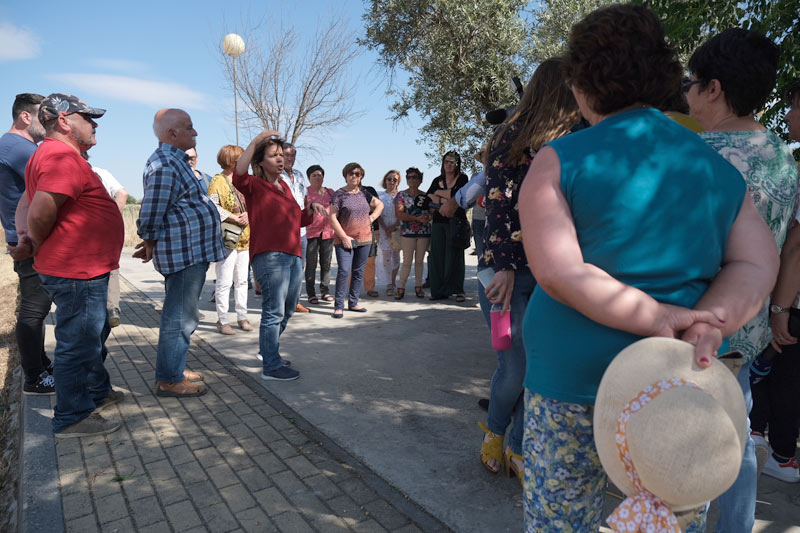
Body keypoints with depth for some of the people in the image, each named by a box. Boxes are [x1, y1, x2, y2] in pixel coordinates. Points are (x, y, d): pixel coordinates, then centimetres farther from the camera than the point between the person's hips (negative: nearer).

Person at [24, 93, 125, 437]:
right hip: (76, 271, -11)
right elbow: (40, 212, -28)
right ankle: (72, 418, 14)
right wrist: (38, 243, -8)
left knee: (94, 333, 23)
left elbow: (29, 202, 25)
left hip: (85, 270, 11)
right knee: (78, 342, 0)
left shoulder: (52, 155, 17)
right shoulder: (63, 157, -19)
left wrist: (35, 242, 12)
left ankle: (98, 392, 39)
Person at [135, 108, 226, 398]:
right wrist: (150, 243, -3)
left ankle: (174, 368, 31)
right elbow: (151, 212, -18)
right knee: (180, 317, -3)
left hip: (192, 251, 11)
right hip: (185, 251, -11)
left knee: (181, 314, 18)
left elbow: (159, 211, 25)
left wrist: (152, 243, 24)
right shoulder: (164, 164, -16)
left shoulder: (175, 160, 19)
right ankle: (169, 380, 7)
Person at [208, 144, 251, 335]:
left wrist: (248, 214, 0)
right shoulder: (218, 181, -8)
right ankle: (222, 320, 6)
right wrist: (233, 217, -18)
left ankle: (242, 317, 19)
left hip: (244, 237, 7)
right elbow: (212, 205, -20)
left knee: (242, 280, 11)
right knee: (224, 282, -3)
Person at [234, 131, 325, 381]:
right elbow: (238, 176, -27)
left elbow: (298, 219, 28)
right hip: (269, 256, -8)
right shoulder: (254, 185, -3)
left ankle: (268, 351, 37)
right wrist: (255, 142, -27)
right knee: (274, 312, -5)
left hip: (293, 256, 9)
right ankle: (271, 367, 6)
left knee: (287, 310, 18)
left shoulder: (284, 186, 20)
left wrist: (311, 209, 8)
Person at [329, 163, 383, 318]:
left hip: (364, 240, 5)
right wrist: (344, 237, -13)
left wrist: (372, 217, 7)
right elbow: (332, 218, -8)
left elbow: (380, 204, 25)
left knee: (359, 272, 9)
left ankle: (353, 303, 20)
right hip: (344, 240, -5)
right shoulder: (339, 194, -4)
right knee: (344, 271, -12)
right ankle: (339, 305, -4)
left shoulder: (364, 193, 10)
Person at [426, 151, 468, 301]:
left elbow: (456, 195, -14)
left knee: (454, 256, -4)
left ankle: (457, 291, 3)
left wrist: (439, 192, 0)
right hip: (438, 221, 4)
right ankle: (439, 291, 6)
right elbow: (428, 197, 3)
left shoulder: (462, 178, 3)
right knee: (437, 256, 0)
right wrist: (444, 200, -12)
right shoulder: (438, 180, 17)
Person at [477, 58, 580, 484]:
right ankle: (494, 431, 28)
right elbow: (500, 205, -9)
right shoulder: (512, 137, -3)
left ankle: (519, 449, 24)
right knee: (515, 369, -2)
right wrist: (505, 266, -14)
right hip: (511, 269, -5)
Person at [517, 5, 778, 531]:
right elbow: (756, 264, 1)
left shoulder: (560, 160, -7)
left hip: (574, 384, -3)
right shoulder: (718, 167, 8)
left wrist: (661, 319, -14)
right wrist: (706, 326, -12)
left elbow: (558, 273, -16)